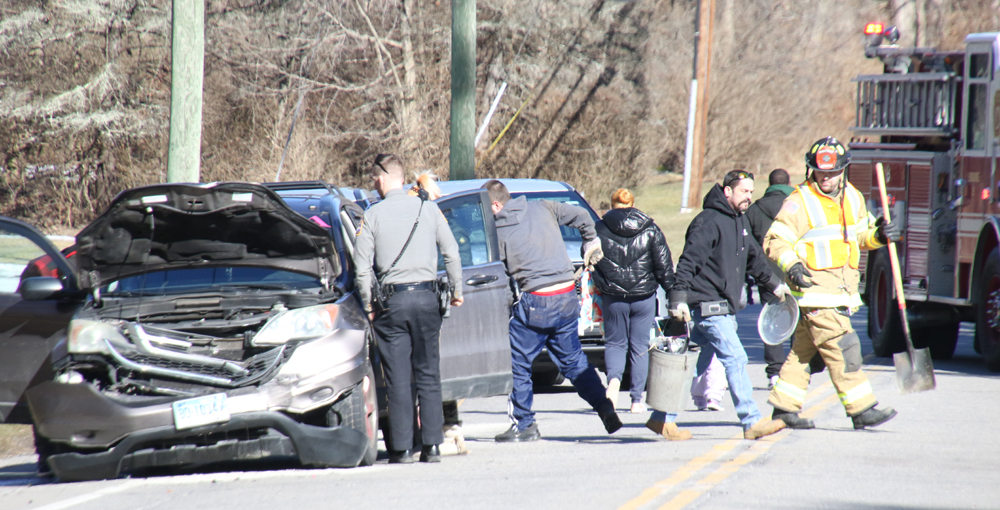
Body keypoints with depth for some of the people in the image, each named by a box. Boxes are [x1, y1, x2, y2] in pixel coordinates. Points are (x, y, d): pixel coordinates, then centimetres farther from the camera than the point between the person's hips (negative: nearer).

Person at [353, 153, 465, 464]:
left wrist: (368, 305, 5)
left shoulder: (373, 216, -3)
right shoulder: (428, 209, 4)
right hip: (426, 298, 2)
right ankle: (432, 445, 5)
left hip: (392, 301, -2)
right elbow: (451, 253, 6)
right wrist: (456, 290, 17)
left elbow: (362, 267, -4)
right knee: (428, 375, 8)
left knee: (398, 379, 1)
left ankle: (402, 448, 0)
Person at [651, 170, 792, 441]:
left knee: (695, 366, 10)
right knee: (735, 359, -12)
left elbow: (753, 257, 31)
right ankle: (752, 423, -11)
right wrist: (679, 297, -27)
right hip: (707, 305, -10)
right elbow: (689, 260, -20)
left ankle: (662, 418, 15)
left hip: (724, 307, 10)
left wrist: (773, 285, 37)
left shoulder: (740, 221, 16)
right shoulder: (710, 222, -14)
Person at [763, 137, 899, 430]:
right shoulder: (800, 202, -10)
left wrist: (877, 235, 4)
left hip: (842, 288, 7)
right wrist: (792, 265, -27)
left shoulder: (853, 198, 12)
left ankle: (784, 409, 19)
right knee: (841, 348, -12)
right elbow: (775, 241, -11)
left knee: (804, 349, 12)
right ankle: (861, 409, -12)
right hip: (815, 288, -7)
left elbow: (860, 234, 25)